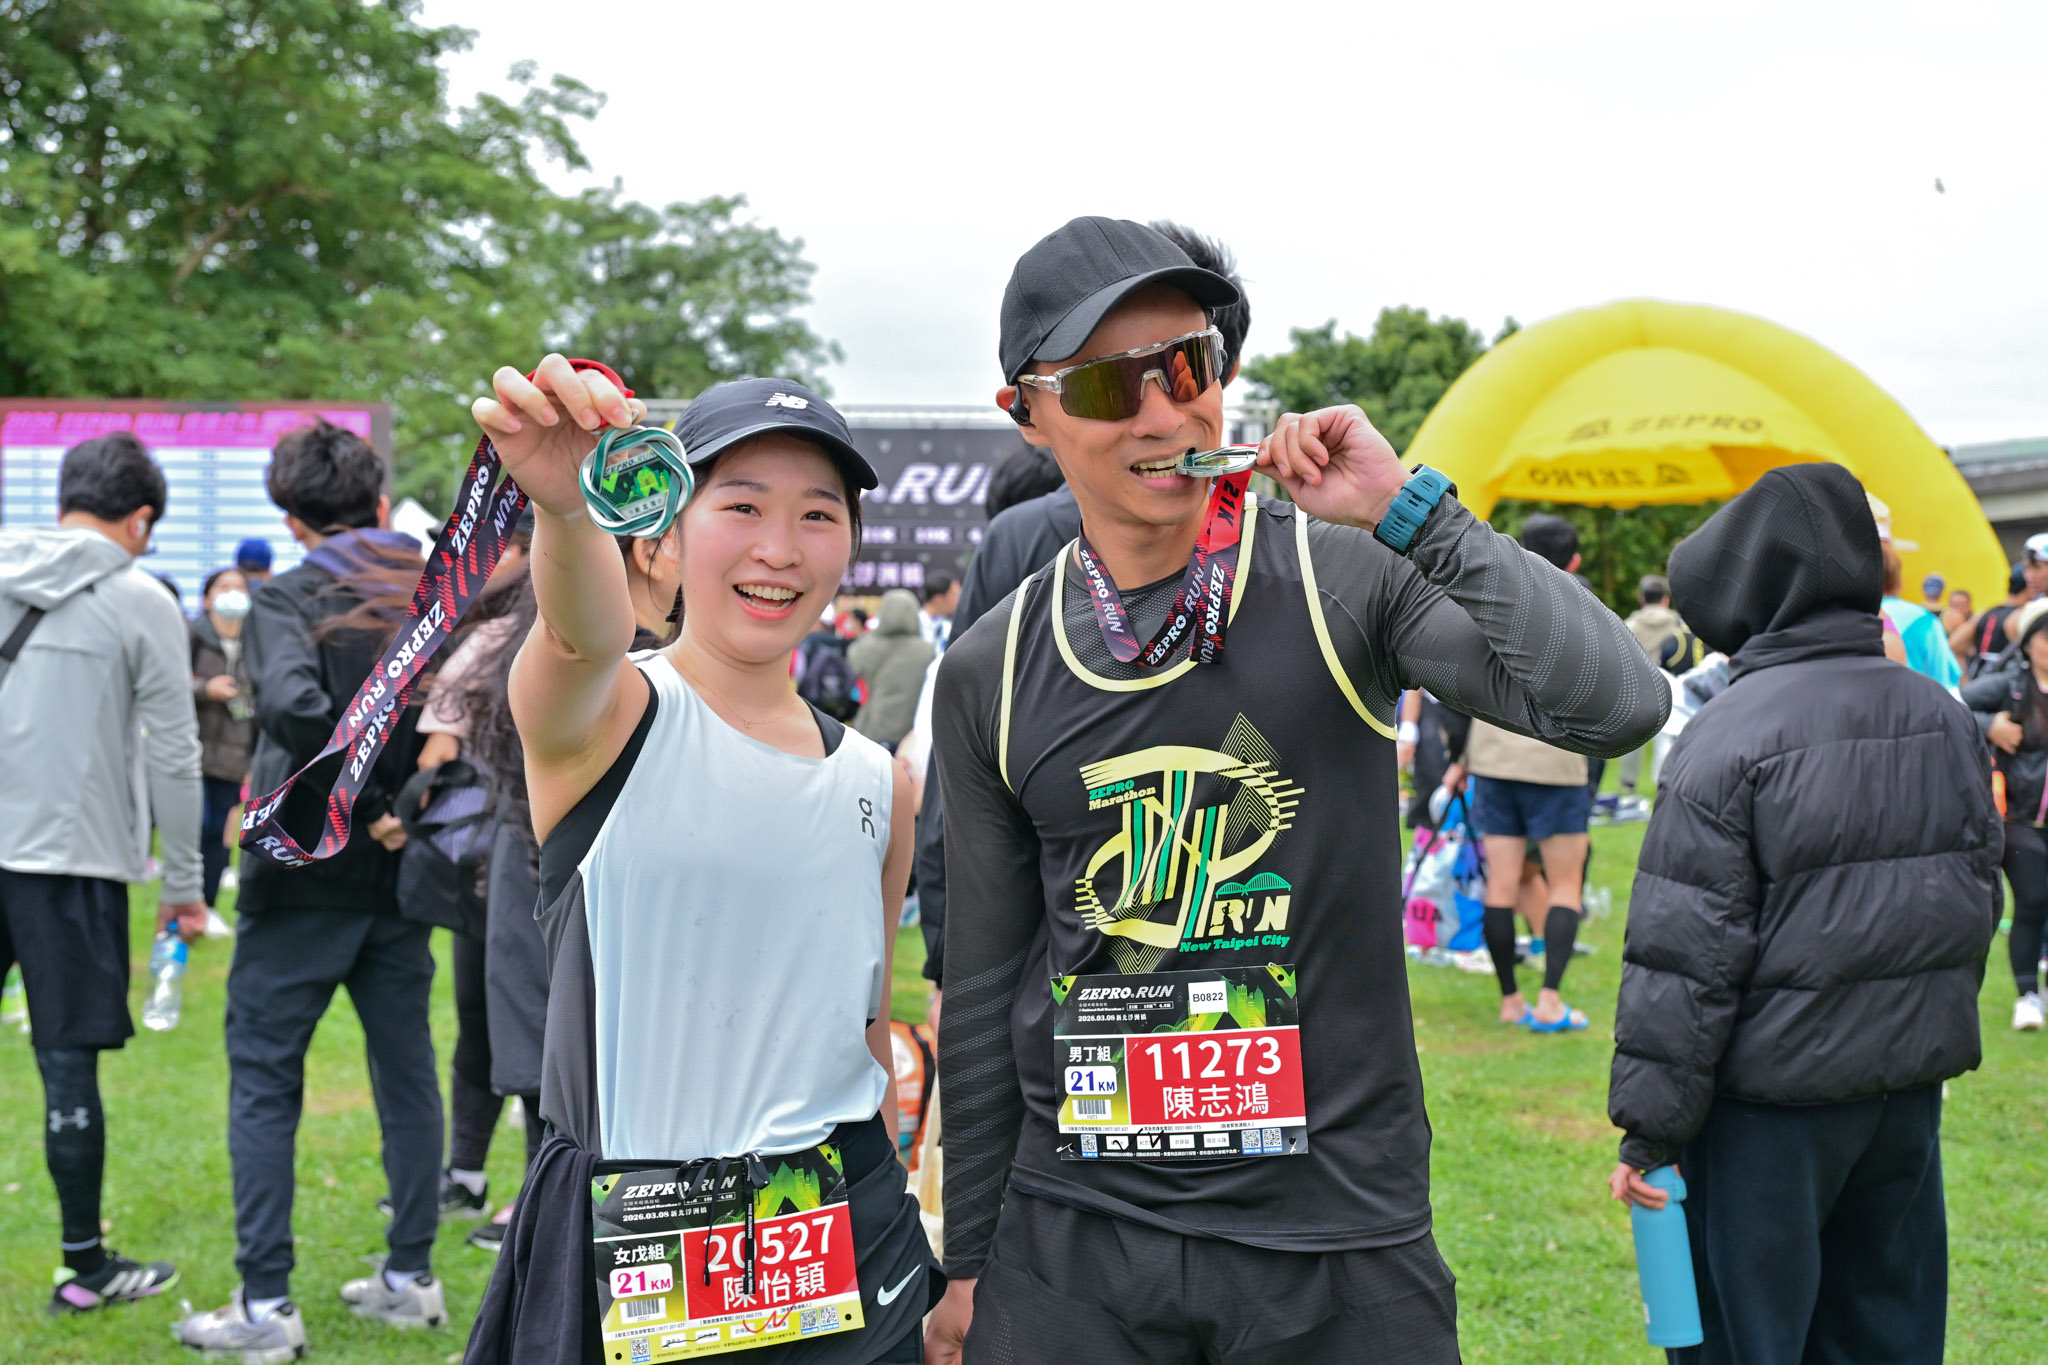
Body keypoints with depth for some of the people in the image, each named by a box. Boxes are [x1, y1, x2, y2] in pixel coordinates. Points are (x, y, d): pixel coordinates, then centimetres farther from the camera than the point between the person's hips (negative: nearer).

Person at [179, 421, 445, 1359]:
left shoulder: (287, 599, -10)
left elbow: (294, 703, -28)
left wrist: (365, 801, -18)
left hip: (305, 881, -5)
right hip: (402, 876, 5)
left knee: (263, 1081, 3)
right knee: (406, 1072, 14)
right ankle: (410, 1279, 21)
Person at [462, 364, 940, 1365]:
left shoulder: (876, 785, 8)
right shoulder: (603, 718, -6)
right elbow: (585, 634, -31)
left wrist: (886, 1228, 16)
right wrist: (566, 509, -51)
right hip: (627, 1241, -4)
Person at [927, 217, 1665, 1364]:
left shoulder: (1344, 578, -6)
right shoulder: (992, 675, 2)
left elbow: (1619, 707, -20)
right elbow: (984, 984, 9)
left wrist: (1410, 508, -22)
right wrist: (969, 1262, 12)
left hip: (1338, 1233, -2)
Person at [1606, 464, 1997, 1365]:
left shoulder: (1730, 735, -15)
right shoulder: (1947, 720, 7)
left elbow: (1685, 954, -15)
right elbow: (1975, 899, 16)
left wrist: (1651, 1127, -11)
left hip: (1773, 1096, -6)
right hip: (1910, 1088, 7)